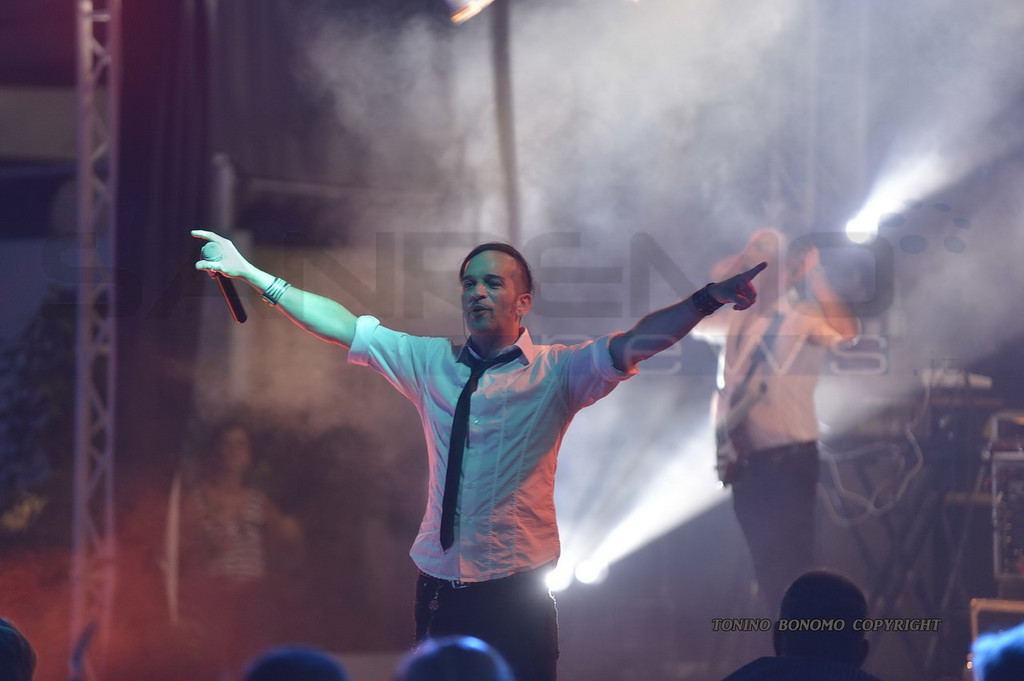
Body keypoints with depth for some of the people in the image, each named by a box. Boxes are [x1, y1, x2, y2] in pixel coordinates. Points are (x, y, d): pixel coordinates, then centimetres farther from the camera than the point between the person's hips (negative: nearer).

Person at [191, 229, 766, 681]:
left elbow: (636, 343, -12)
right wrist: (250, 274, 9)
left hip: (516, 589, -3)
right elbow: (343, 326, 11)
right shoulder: (431, 363, 10)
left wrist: (710, 300, -28)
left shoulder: (557, 373, -1)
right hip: (440, 583, 3)